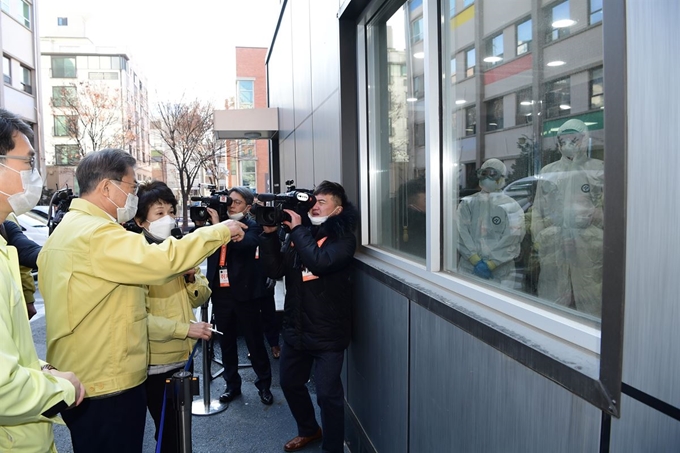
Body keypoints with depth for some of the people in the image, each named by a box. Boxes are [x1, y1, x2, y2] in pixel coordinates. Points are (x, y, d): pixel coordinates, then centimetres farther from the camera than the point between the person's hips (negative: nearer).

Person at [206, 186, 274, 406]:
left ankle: (264, 384, 22)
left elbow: (245, 244, -27)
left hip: (244, 293, -4)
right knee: (226, 342, 14)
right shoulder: (218, 223, 6)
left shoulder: (252, 226, -5)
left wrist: (218, 226, -30)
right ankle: (232, 384, 29)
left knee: (254, 341, 7)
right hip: (221, 292, 4)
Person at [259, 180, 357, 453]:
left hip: (327, 332, -6)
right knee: (290, 382, 20)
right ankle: (308, 430, 45)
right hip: (295, 328, 7)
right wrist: (270, 234, -10)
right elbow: (275, 270, 0)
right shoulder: (298, 233, 7)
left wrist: (298, 230, -18)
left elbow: (319, 262, -27)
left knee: (328, 393, 0)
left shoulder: (343, 237, -9)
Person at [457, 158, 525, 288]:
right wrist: (476, 261, -14)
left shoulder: (511, 207, 3)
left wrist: (490, 264, -15)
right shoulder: (467, 203, 9)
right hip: (468, 267, 2)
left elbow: (511, 239, -7)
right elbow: (461, 233, -3)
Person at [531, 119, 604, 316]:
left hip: (589, 246, -2)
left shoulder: (600, 169, 8)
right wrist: (539, 238, 4)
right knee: (552, 300, 4)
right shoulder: (548, 171, 15)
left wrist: (594, 215, -13)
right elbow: (538, 209, 14)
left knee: (591, 303, -2)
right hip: (553, 246, 2)